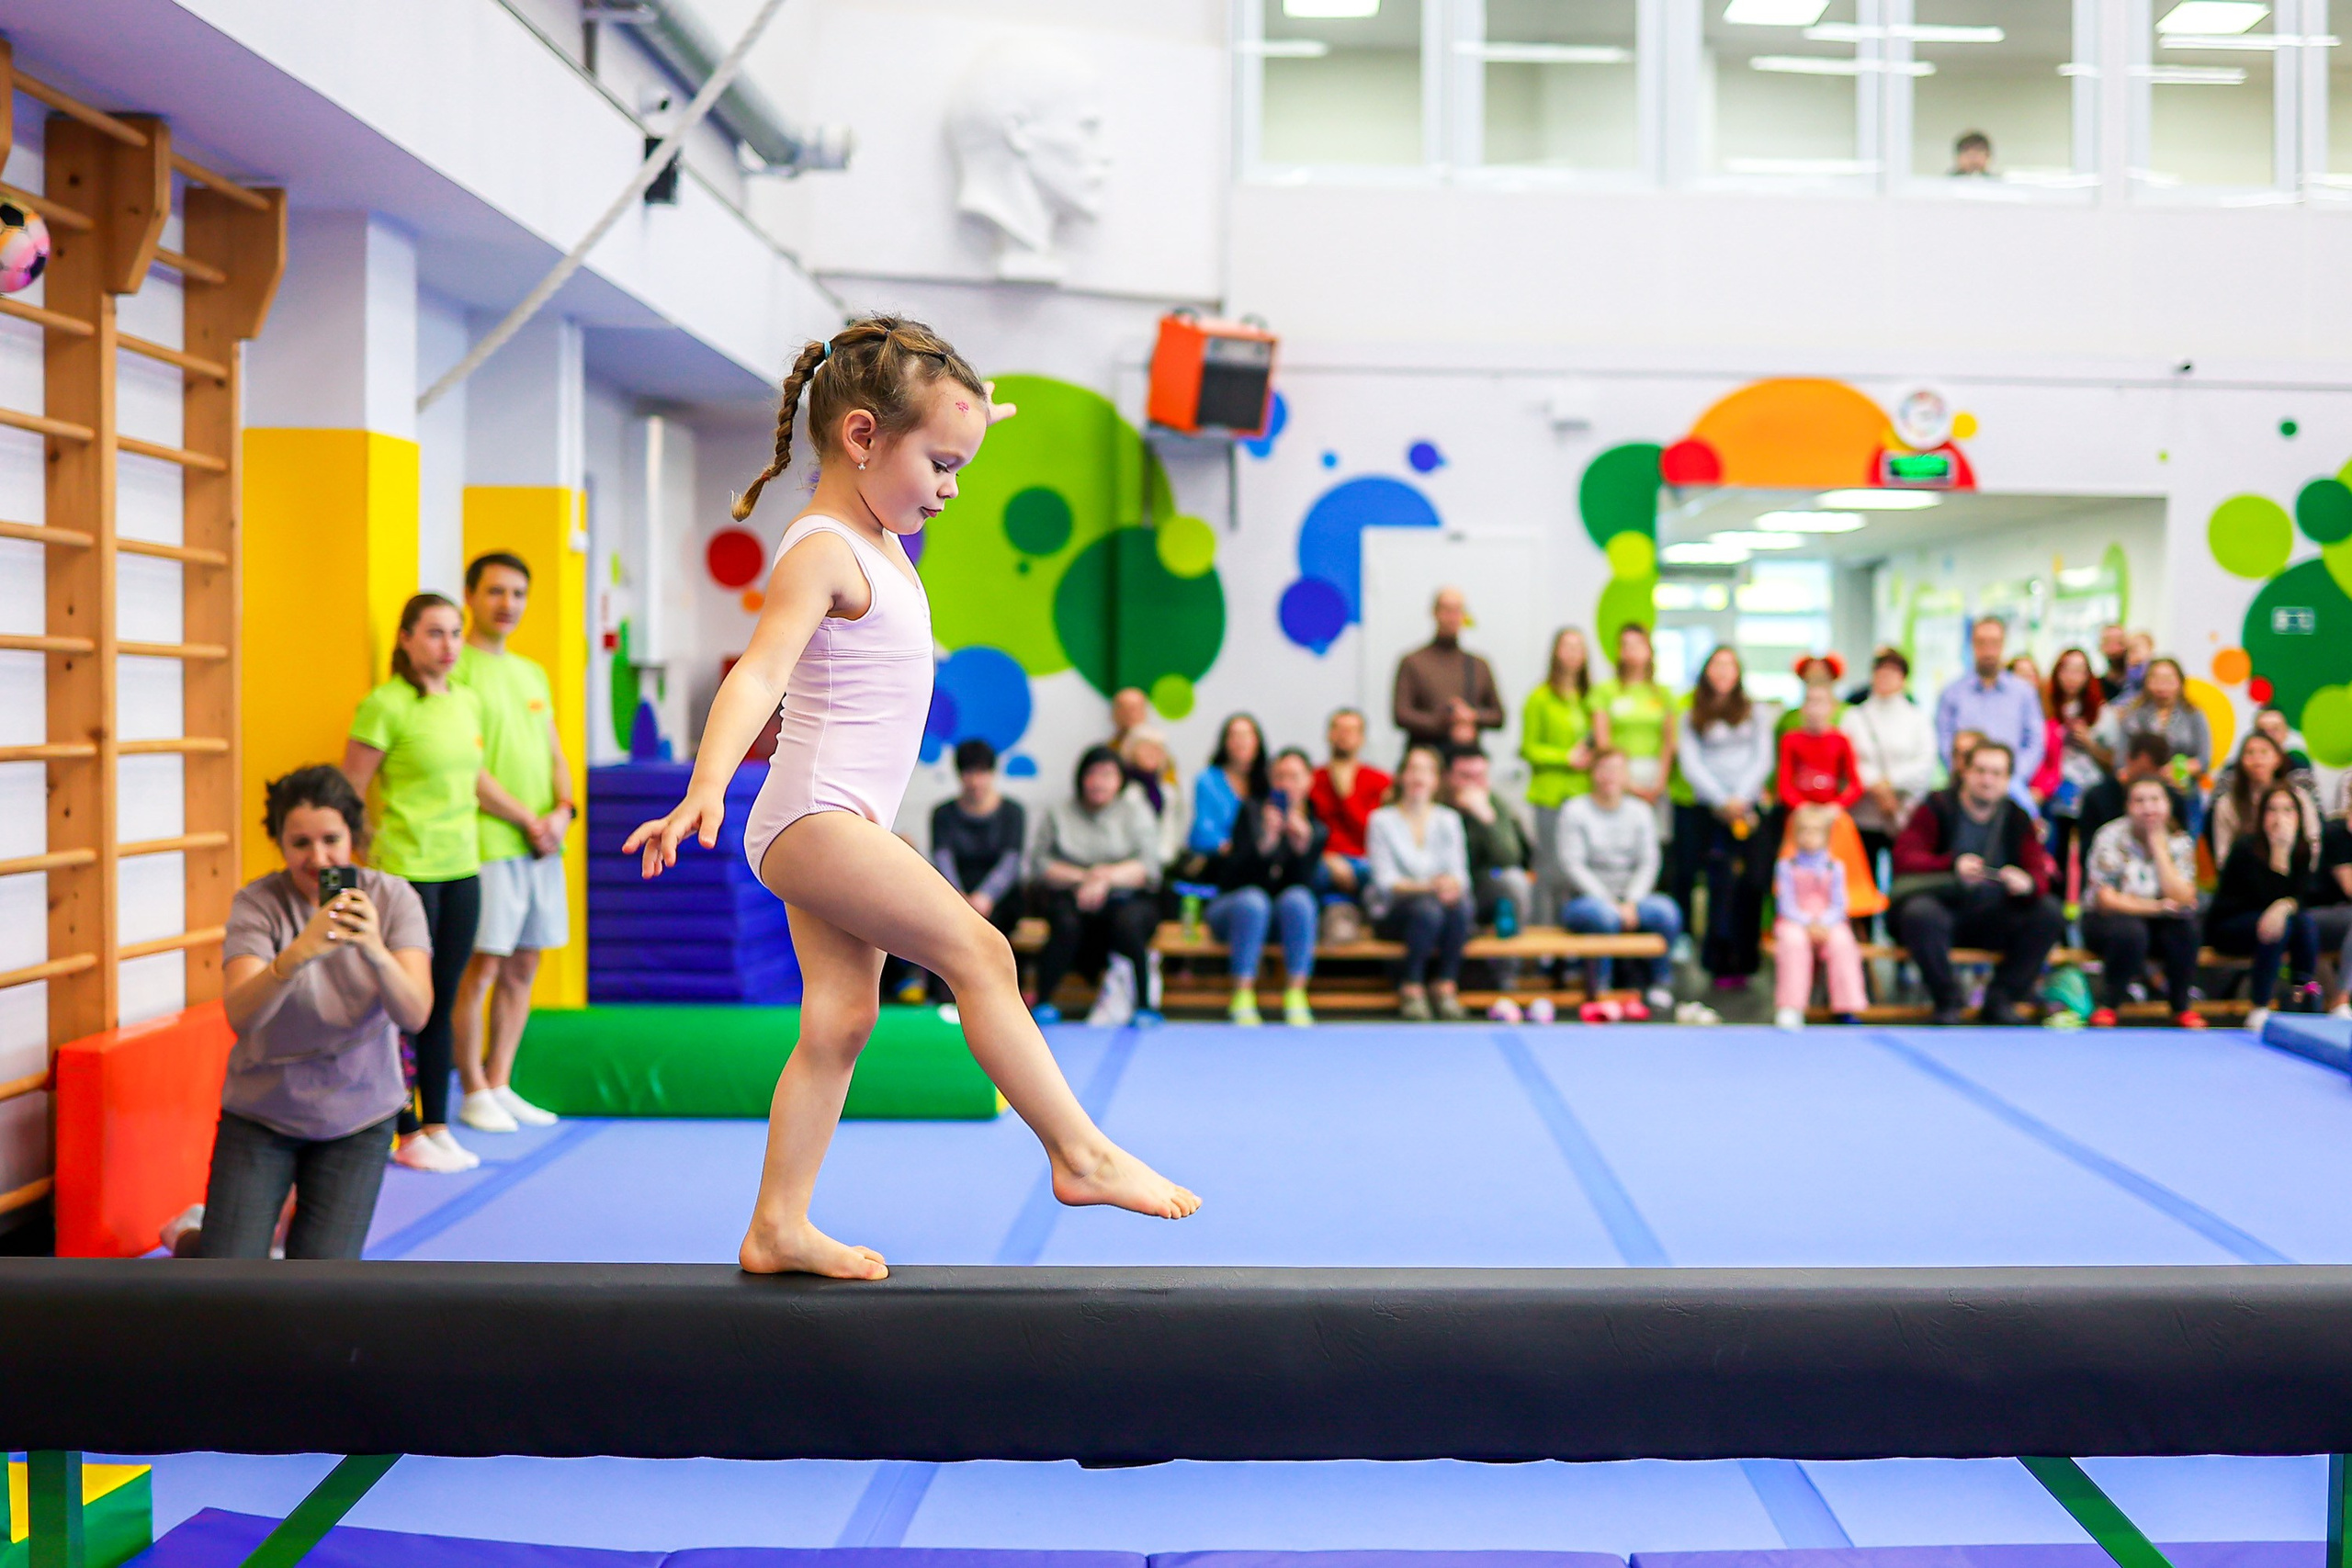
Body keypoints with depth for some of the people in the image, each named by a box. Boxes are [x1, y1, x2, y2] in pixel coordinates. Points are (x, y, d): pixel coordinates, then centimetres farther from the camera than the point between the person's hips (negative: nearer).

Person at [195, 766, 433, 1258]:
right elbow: (239, 1015, -30)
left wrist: (376, 953, -44)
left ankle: (301, 1230, 32)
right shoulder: (257, 903, -15)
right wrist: (296, 955, -49)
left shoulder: (392, 898, -11)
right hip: (261, 1111, -1)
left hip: (359, 1115, 1)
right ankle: (192, 1234, 28)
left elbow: (415, 1015, -24)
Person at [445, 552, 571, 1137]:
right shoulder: (457, 669, -5)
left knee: (522, 969, 10)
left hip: (543, 843, 7)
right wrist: (524, 818, -12)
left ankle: (499, 1084, 19)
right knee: (480, 969, -5)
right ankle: (473, 1092, 5)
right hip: (487, 843, -7)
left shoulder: (532, 673, 19)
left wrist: (563, 809, 0)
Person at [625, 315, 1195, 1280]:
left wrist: (954, 413, 27)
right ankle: (1080, 1154, -7)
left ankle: (778, 1227, 13)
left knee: (840, 1017, 8)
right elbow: (759, 672, -30)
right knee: (979, 953, -12)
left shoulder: (877, 538, 15)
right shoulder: (822, 553, -15)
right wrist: (705, 788, -41)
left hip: (841, 823, 10)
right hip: (815, 814, -10)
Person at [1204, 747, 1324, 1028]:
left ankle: (1296, 998, -30)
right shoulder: (1252, 810, -4)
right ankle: (1242, 1000, -33)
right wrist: (1265, 842, -33)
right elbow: (1234, 875, -17)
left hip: (1287, 917, 2)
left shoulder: (1316, 827, 2)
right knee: (1253, 899, -34)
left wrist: (1302, 846, -27)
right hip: (1232, 907, -2)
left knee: (1297, 898, -30)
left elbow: (1304, 882, -12)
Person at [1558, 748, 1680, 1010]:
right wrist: (1609, 902, -15)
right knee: (1604, 915, -38)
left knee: (1667, 911, -28)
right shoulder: (1574, 811, 0)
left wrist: (1631, 903, -13)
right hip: (1586, 898, -3)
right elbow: (1573, 865, -7)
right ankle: (1600, 987, -19)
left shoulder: (1640, 811, 10)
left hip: (1630, 899, 3)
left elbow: (1648, 863, 3)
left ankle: (1662, 981, -7)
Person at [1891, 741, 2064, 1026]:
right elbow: (1904, 858, -14)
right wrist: (1953, 864, -31)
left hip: (1994, 921, 3)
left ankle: (1999, 1002, -11)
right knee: (1919, 913, -36)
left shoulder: (2017, 818, 7)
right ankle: (1946, 1003, -15)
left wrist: (2028, 883, -29)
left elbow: (2039, 872, -3)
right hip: (1942, 907, -3)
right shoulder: (1937, 808, -2)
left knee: (2049, 913, -19)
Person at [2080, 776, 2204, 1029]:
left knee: (2185, 924, -29)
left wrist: (2158, 846, -19)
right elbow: (2105, 900, -16)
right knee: (2130, 932, -36)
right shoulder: (2112, 837, -12)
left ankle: (2181, 1006, -10)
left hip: (2159, 923, 3)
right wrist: (2156, 906, -25)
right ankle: (2110, 1006, -15)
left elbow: (2183, 900, -18)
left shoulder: (2180, 842, -4)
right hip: (2108, 921, -3)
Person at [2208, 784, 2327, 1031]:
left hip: (2264, 921, 5)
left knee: (2306, 922, -25)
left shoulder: (2305, 849, -1)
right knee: (2280, 926, -33)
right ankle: (2259, 1010, -31)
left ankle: (2306, 1003, -23)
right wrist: (2280, 848, -32)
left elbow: (2302, 899, -9)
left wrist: (2284, 906, -33)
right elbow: (2267, 897, -27)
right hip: (2227, 926, -5)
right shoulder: (2246, 847, -17)